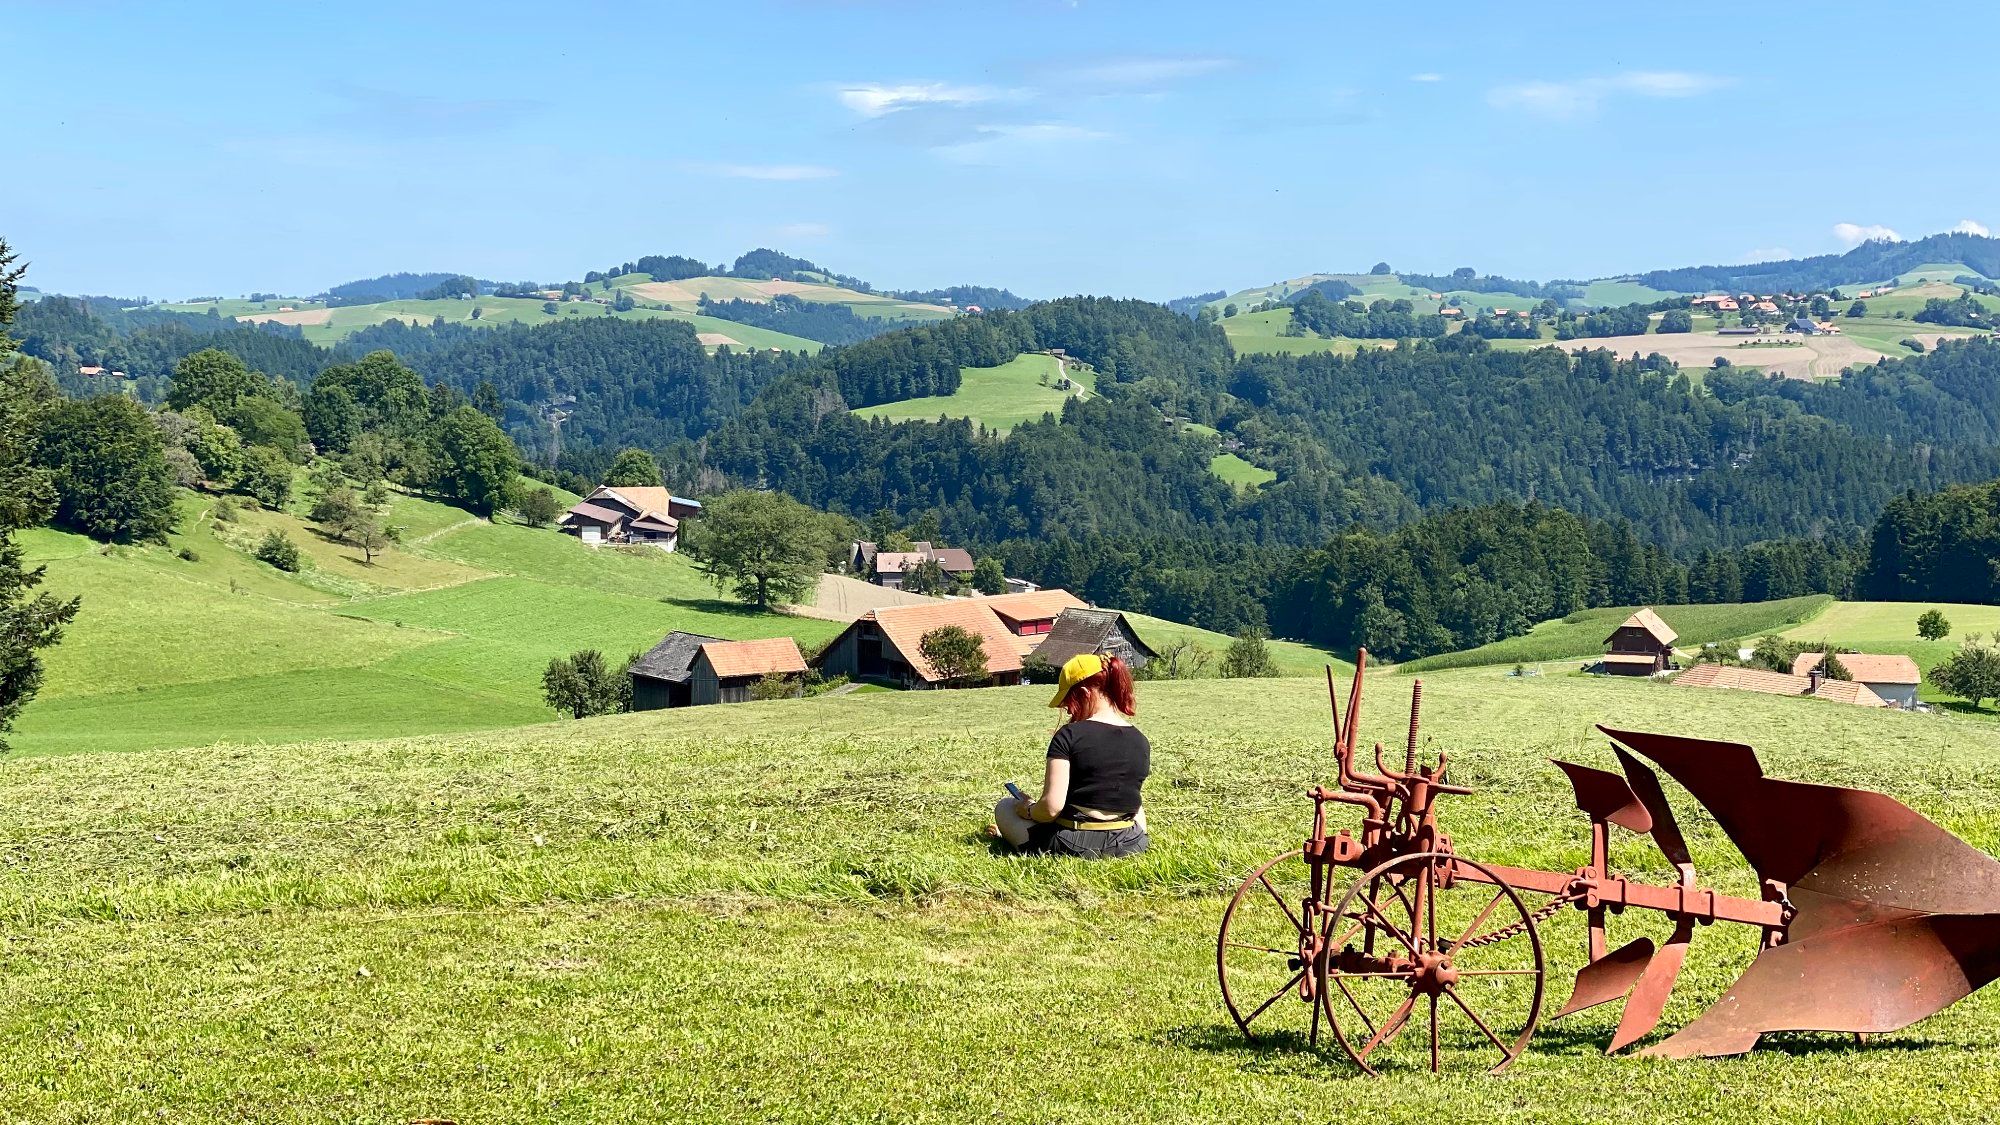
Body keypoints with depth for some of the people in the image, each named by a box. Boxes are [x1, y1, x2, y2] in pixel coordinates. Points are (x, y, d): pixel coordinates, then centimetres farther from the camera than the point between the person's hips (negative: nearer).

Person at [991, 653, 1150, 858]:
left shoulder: (1068, 736, -12)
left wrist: (1028, 810, 3)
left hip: (1073, 846, -3)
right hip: (1129, 845, 3)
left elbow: (1051, 807, -18)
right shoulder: (1141, 742, 4)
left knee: (1004, 807, 24)